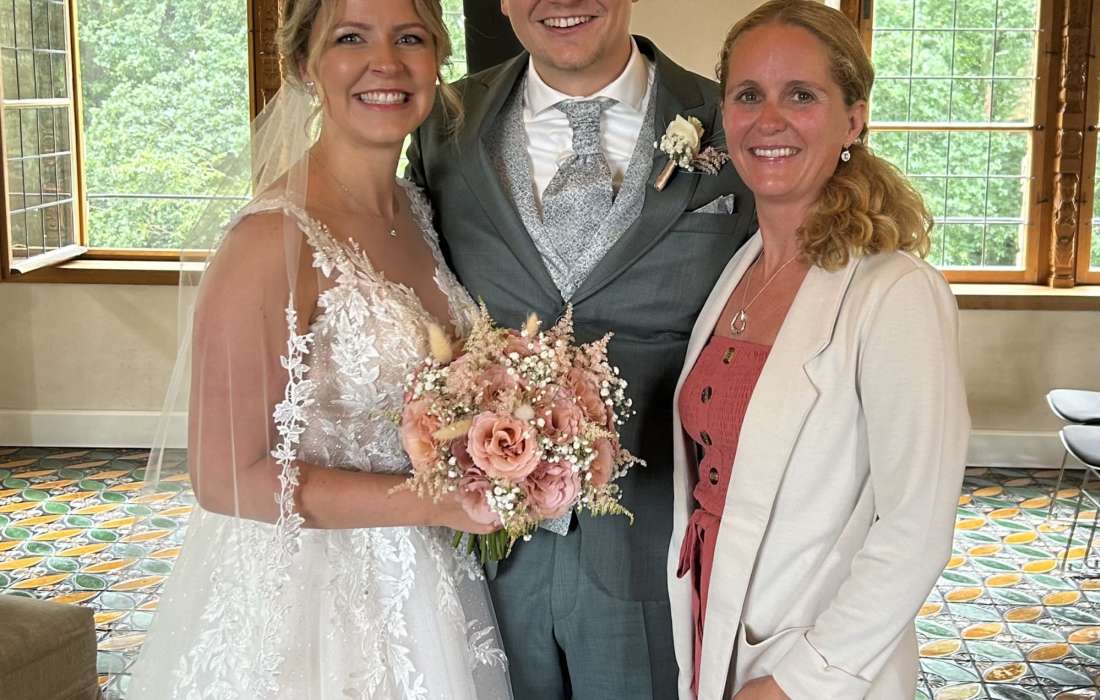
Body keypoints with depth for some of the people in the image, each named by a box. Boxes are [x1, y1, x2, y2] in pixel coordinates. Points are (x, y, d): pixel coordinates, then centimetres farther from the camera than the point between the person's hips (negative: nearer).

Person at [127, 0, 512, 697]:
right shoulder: (277, 239, -22)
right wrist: (441, 503, -21)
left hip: (421, 584, 7)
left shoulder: (415, 209, 1)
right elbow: (227, 477, -21)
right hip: (310, 603, -7)